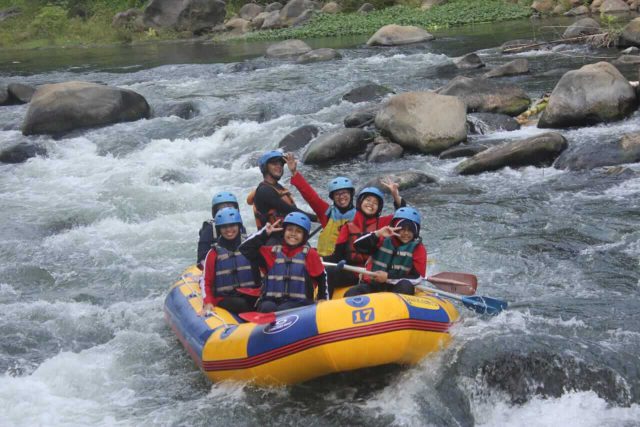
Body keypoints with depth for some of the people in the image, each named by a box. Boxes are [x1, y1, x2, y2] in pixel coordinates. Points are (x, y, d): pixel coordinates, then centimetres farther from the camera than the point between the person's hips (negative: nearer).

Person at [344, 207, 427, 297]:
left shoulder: (418, 248, -1)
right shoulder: (383, 240, 5)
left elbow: (418, 278, -10)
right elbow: (358, 245, -5)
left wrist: (388, 277, -14)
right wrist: (377, 234, -20)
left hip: (397, 288, -2)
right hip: (374, 284, 2)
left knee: (406, 286, -35)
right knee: (351, 294, -23)